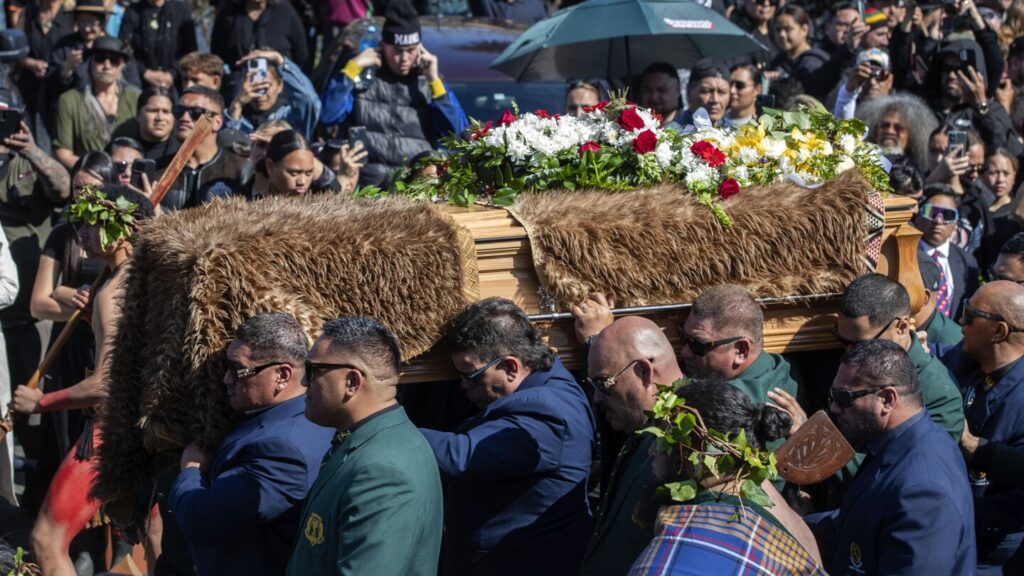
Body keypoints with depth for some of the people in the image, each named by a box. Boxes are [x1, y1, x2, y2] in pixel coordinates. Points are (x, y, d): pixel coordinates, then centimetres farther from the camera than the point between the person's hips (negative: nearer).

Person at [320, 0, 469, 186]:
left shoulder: (426, 81, 14)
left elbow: (459, 133, 3)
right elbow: (327, 116, -3)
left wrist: (434, 81, 0)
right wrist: (353, 67, -2)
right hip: (370, 174, -1)